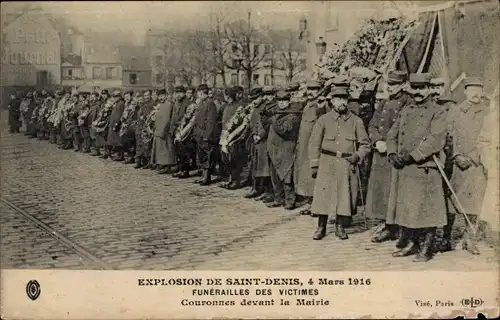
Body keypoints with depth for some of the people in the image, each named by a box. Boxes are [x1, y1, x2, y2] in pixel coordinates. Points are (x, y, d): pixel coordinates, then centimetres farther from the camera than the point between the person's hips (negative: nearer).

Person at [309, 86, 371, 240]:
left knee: (344, 196, 2)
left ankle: (340, 227, 17)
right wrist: (314, 165, -1)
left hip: (348, 165, 1)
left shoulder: (356, 121, 5)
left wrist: (358, 155, -9)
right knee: (323, 195, -2)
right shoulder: (323, 120, 3)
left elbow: (365, 144, 10)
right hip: (327, 164, -1)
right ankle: (321, 227, 9)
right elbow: (314, 143, 4)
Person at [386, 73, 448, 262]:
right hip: (404, 169, 6)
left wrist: (411, 156, -19)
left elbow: (436, 140, -15)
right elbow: (392, 134, 16)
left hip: (425, 169, -6)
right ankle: (408, 244, 24)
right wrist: (392, 154, -3)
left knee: (426, 209, -2)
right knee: (404, 208, 11)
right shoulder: (405, 111, 16)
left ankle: (426, 249, 7)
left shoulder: (437, 113, -4)